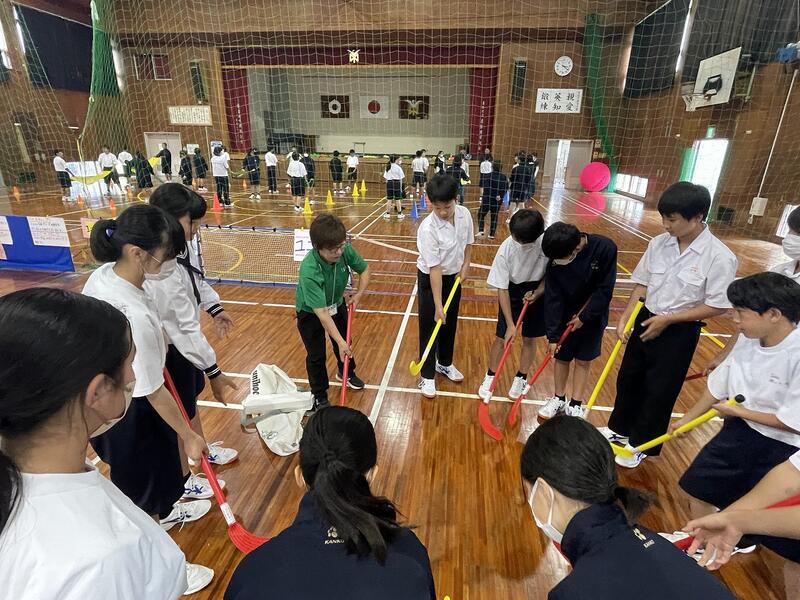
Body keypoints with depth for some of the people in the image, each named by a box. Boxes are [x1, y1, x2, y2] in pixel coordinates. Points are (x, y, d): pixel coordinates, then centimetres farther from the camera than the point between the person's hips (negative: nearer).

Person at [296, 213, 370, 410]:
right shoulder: (309, 270, -42)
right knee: (316, 356, 2)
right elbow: (321, 312, -41)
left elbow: (364, 269, -6)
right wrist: (340, 341, -41)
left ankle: (346, 372, 54)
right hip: (310, 312, -5)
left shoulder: (345, 250, -28)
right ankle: (319, 397, 27)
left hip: (337, 304, 5)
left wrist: (359, 294, -18)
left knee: (345, 343, 23)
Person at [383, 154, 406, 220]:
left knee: (389, 199, 7)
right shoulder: (398, 167, -6)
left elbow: (386, 178, 4)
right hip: (396, 183, -3)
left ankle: (388, 214, 10)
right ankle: (399, 214, 9)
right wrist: (401, 187, 4)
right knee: (398, 199, 3)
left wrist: (388, 185, 12)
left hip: (389, 183, 3)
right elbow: (400, 178, -4)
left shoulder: (387, 167, 5)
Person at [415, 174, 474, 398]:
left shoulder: (465, 214, -13)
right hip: (430, 279, -5)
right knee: (430, 327, 3)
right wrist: (438, 305, -28)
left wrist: (465, 266, -2)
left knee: (450, 323, 18)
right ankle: (427, 375, 18)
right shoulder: (428, 228, -29)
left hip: (455, 276, 6)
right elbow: (435, 269, -30)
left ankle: (445, 363, 39)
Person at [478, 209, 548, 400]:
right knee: (502, 337, 2)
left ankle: (521, 378, 31)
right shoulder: (506, 249, -27)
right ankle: (490, 376, 23)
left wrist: (538, 292, -21)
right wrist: (510, 324, -20)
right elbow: (502, 289, -20)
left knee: (529, 338, 10)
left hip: (538, 292, 1)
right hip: (512, 293, -1)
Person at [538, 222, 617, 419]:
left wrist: (584, 317, -16)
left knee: (583, 361, 10)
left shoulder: (605, 248, -25)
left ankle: (576, 404, 25)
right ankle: (558, 399, 31)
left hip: (592, 317, -1)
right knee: (561, 358, 11)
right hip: (565, 317, 2)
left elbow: (605, 290, -18)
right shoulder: (557, 260, -19)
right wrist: (552, 335, -16)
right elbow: (553, 299, -16)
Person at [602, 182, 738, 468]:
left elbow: (717, 306, -15)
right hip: (645, 321, 5)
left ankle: (640, 445, 32)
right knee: (628, 379, 19)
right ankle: (618, 428, 43)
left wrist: (668, 319, -18)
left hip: (680, 333, -5)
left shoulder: (720, 257, -18)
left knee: (659, 391, 10)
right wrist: (625, 317, -6)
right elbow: (642, 284, 3)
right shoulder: (658, 243, -5)